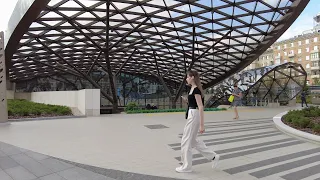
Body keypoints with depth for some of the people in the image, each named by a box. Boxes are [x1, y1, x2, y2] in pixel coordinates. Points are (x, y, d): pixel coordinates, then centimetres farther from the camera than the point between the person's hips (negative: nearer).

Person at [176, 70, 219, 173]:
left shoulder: (196, 89, -17)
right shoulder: (193, 88, 12)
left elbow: (201, 107, -22)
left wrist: (201, 125, -23)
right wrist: (187, 101, 8)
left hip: (194, 116, -10)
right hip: (192, 115, 10)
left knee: (186, 141, 1)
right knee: (193, 140, 19)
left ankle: (186, 166, 16)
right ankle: (213, 156, 27)